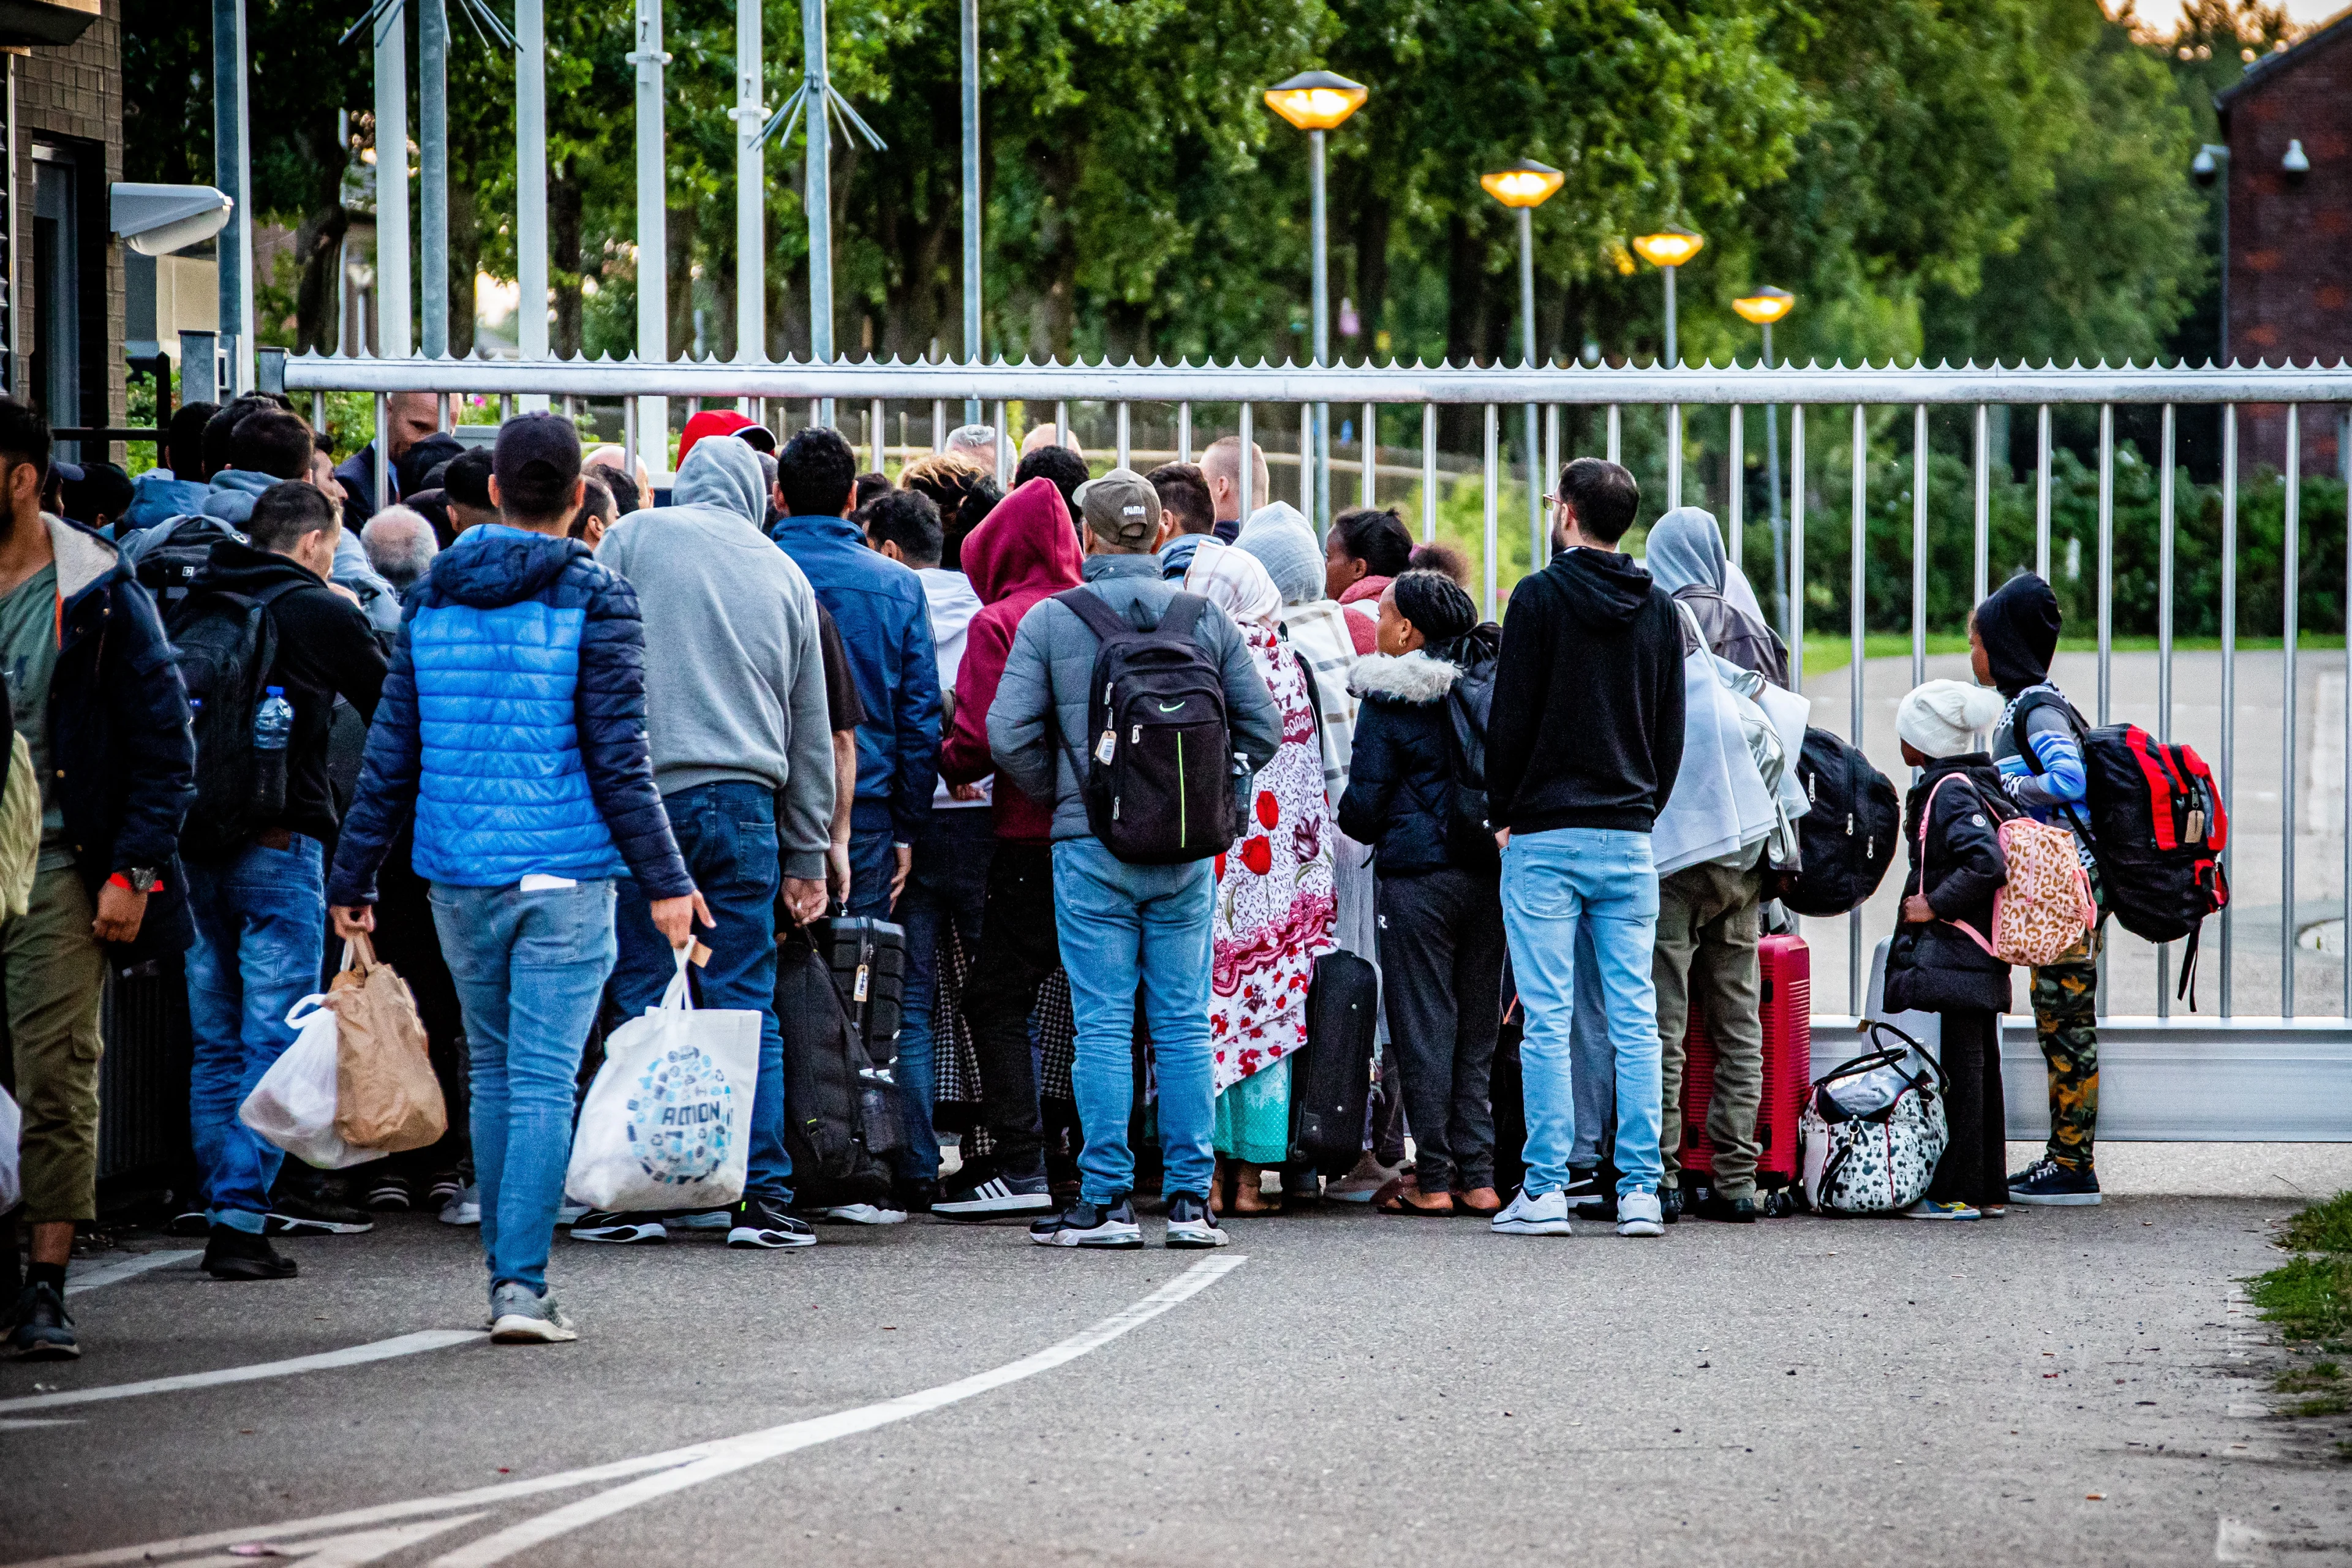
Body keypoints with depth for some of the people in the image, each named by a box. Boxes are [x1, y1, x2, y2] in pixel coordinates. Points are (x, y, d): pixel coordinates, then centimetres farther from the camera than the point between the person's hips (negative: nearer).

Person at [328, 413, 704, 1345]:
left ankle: (505, 1274, 20)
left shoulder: (433, 599, 6)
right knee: (544, 1078, -4)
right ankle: (522, 1284, -12)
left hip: (459, 877, 4)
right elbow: (618, 757, -11)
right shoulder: (595, 599, -6)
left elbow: (390, 756, 8)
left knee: (492, 1069, 16)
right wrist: (664, 880, -8)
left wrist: (352, 880, 14)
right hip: (565, 873, -4)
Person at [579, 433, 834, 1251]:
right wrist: (807, 855, 21)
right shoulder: (786, 575, 14)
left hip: (643, 792, -2)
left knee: (637, 998, 2)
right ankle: (762, 1195, 0)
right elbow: (811, 731, 17)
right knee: (747, 1006, 4)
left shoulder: (635, 538, 4)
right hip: (746, 805, 2)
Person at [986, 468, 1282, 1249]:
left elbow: (1009, 733, -9)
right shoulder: (1206, 617, 4)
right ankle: (1190, 1197, 6)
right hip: (1187, 852, 2)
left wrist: (1061, 797, 7)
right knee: (1184, 1024, 6)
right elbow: (1262, 727, 5)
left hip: (1092, 846, -2)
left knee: (1102, 1025, 1)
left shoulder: (1049, 621, -3)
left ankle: (1105, 1199, 0)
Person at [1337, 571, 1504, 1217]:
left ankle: (1432, 1180, 0)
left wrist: (1351, 819, 15)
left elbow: (1364, 805, -6)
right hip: (1490, 873, 5)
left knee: (1423, 1025, 0)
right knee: (1477, 1028, 9)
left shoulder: (1388, 701, -8)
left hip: (1418, 876, -5)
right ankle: (1478, 1176, 8)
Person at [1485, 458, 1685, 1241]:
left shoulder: (1541, 596, -7)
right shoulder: (1659, 609, 9)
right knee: (1634, 1020, 4)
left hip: (1546, 834, -4)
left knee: (1546, 1020, -3)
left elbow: (1511, 718, -7)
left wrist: (1503, 813, 5)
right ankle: (1640, 1190, 1)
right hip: (1628, 838, 4)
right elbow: (1672, 731, 12)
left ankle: (1546, 1190, -5)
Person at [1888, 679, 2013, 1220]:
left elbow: (1988, 861, -27)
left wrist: (1935, 904, -19)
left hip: (1949, 953, -10)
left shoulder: (1950, 792, -15)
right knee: (1979, 1067, 13)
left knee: (1957, 1069, -8)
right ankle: (1989, 1189, 18)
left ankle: (1955, 1192, -6)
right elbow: (1995, 859, 19)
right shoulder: (1979, 784, 14)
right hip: (1981, 962, 10)